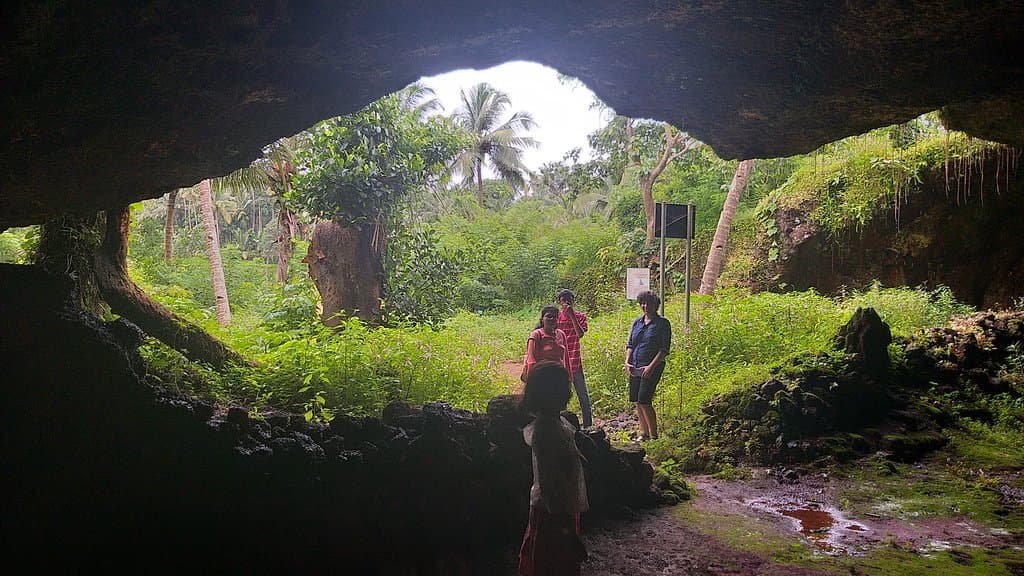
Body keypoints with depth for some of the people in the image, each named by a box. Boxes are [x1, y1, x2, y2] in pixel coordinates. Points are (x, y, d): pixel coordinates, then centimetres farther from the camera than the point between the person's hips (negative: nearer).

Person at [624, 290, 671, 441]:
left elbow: (664, 349, -9)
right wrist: (627, 362, 0)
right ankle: (643, 434, 20)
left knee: (644, 400, -14)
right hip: (635, 368, 6)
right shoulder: (637, 322, 14)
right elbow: (630, 344, 17)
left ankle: (654, 436, -3)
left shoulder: (663, 323, -4)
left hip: (652, 368, -6)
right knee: (637, 401, 8)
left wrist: (651, 366, -18)